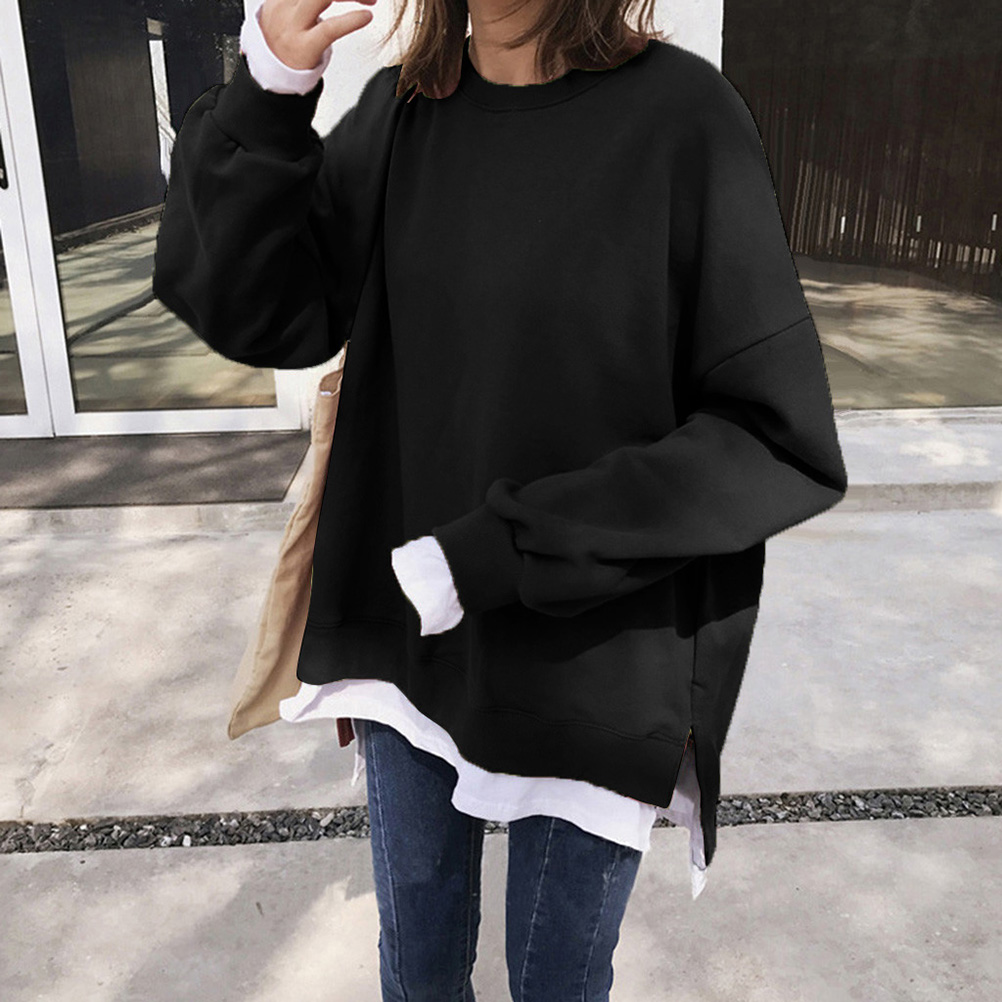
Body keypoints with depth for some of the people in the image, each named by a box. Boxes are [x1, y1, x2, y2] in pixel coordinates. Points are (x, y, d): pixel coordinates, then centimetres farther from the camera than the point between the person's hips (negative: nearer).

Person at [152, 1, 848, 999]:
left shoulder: (680, 118, -14)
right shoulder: (399, 114, 0)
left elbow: (783, 439, -17)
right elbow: (261, 318, -4)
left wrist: (496, 555, -20)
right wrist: (266, 96, -19)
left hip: (593, 678, -3)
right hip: (410, 642, 4)